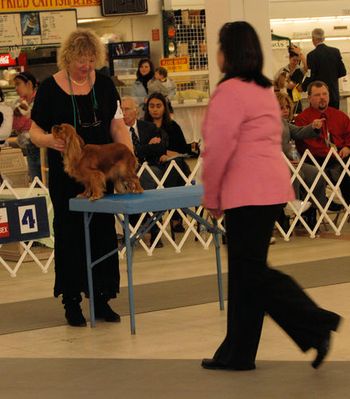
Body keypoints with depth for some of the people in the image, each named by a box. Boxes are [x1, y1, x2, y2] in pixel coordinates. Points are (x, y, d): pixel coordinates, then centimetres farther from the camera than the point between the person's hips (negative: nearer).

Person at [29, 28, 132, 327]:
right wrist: (49, 141, -26)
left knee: (104, 232, 6)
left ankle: (102, 299, 15)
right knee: (69, 234, 2)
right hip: (65, 176, -3)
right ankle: (72, 302, 10)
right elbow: (35, 131, -3)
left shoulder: (104, 84, 2)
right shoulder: (50, 88, -6)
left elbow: (118, 126, 4)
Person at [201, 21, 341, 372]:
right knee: (245, 270, 12)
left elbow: (219, 149, -14)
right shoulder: (264, 90, 17)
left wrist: (211, 197, -2)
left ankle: (315, 324, -10)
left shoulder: (229, 92, -12)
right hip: (272, 187, 10)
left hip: (247, 193, -10)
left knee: (250, 271, -5)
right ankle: (237, 353, 17)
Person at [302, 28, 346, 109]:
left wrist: (303, 87, 3)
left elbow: (311, 77, -14)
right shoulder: (335, 51, 2)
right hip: (334, 93, 4)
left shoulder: (312, 55, -12)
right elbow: (342, 72, 5)